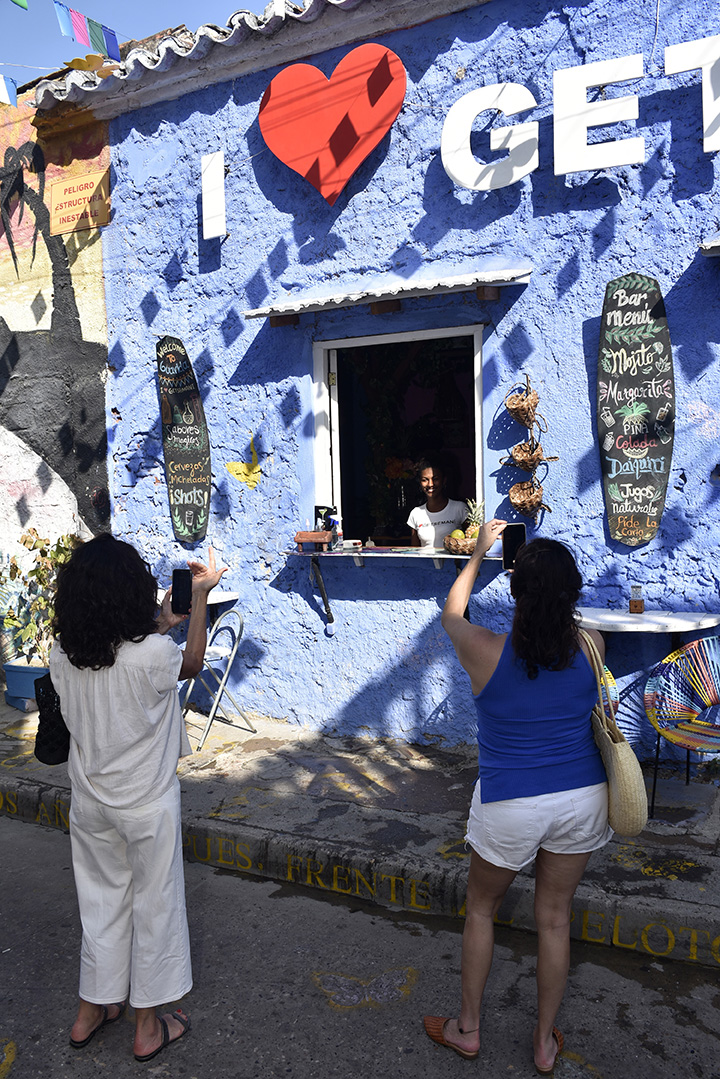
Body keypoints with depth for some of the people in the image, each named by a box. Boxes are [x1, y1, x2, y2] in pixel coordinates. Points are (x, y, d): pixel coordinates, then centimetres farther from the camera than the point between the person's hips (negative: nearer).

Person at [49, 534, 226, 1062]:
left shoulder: (62, 658, -11)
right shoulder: (153, 654, -27)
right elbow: (192, 663, -3)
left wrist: (162, 624, 14)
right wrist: (201, 599, 5)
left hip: (90, 804, 5)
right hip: (147, 805, -5)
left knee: (101, 899, 23)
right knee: (154, 904, 14)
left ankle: (92, 1011, 40)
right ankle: (149, 1027, 30)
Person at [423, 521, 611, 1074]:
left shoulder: (484, 652, -19)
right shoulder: (591, 646, -12)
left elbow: (451, 612, 4)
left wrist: (479, 553, 16)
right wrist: (554, 569, 21)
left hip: (510, 806, -3)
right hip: (582, 798, 3)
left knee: (481, 908, 22)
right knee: (555, 918, 20)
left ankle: (468, 1028, 38)